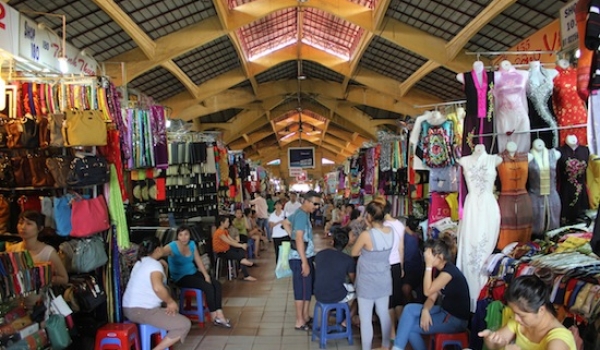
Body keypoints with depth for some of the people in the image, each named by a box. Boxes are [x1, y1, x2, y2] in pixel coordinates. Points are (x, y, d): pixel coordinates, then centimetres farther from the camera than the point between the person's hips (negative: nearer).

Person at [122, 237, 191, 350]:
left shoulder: (140, 262, 17)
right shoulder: (155, 264, -13)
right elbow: (158, 287, -30)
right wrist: (170, 302, -16)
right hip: (142, 310, -10)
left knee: (175, 313, 27)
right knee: (185, 324, -13)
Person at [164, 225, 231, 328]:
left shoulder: (192, 244, 2)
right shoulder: (172, 247, -17)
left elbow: (199, 261, 5)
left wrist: (206, 275, -5)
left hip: (194, 273, 7)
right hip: (180, 278, -7)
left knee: (217, 284, -12)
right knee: (208, 287, -22)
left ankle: (219, 315, -14)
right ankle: (214, 316, -5)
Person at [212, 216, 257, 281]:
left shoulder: (224, 231, 10)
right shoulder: (219, 232, -22)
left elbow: (232, 240, 5)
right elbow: (230, 242, -25)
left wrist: (242, 244, -9)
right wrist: (241, 245, -20)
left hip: (226, 249, 9)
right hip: (221, 253, -9)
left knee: (242, 249, -10)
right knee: (241, 256, -15)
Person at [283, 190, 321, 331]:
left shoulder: (302, 213, 12)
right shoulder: (302, 215, -20)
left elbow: (286, 223, 27)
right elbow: (299, 239, -26)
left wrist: (292, 236, 15)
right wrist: (304, 262, -26)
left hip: (305, 256, 10)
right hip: (300, 258, -10)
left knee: (308, 288, 17)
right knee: (302, 289, -1)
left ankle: (305, 316, 28)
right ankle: (300, 322, 9)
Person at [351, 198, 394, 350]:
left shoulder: (366, 235, -25)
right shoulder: (390, 232, -7)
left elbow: (354, 253, -8)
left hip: (367, 282, -6)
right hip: (384, 280, 7)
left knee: (365, 318, 6)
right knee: (384, 313, 20)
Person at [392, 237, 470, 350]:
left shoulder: (449, 271, -21)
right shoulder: (440, 270, 9)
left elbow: (427, 291, -22)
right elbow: (432, 297, 5)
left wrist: (428, 266, -21)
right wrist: (425, 310, -15)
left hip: (455, 319, -9)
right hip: (444, 311, 9)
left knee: (409, 327, -11)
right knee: (409, 309, -7)